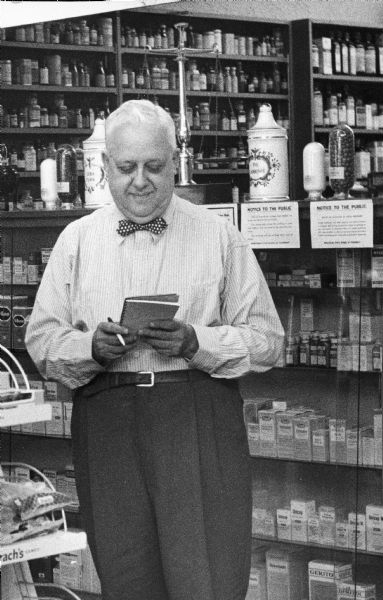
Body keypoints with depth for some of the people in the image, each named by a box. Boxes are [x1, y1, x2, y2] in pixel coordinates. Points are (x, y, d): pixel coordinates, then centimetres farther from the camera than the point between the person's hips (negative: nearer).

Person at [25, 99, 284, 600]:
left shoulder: (218, 236, 7)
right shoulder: (76, 239, 13)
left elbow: (266, 338, 5)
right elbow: (41, 338, 12)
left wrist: (194, 341, -12)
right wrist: (92, 346, -9)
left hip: (199, 420, -2)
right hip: (106, 419, 2)